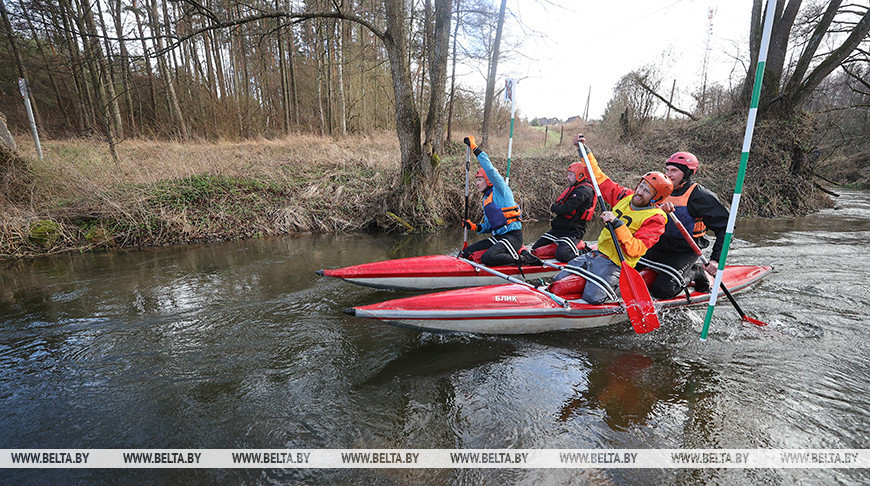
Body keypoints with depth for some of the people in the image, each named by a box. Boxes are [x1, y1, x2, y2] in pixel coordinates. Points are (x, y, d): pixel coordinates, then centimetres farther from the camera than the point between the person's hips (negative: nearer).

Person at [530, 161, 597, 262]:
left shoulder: (584, 190, -13)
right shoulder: (572, 188, 20)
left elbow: (567, 209, -22)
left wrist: (553, 208, -5)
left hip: (573, 231, -9)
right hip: (557, 229, 9)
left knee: (561, 255, -29)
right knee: (535, 250, 2)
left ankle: (584, 252, -2)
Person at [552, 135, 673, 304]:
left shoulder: (655, 218, -10)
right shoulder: (625, 196, 8)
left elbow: (635, 250, -22)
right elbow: (601, 179, 17)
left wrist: (618, 224, -31)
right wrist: (586, 151, 15)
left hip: (614, 263, -6)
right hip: (596, 254, 6)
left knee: (592, 297, -27)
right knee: (558, 283, -7)